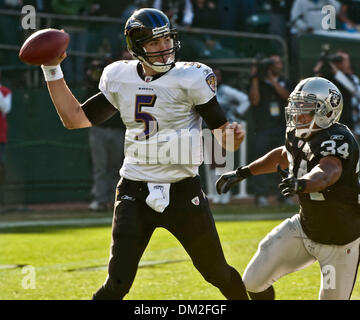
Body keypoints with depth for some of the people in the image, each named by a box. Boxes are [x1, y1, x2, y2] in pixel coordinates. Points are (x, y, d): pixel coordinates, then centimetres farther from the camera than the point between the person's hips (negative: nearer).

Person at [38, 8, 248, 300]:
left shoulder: (191, 79, -9)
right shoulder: (120, 79, 4)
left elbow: (224, 135, -8)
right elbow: (75, 119, 10)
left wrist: (232, 135, -32)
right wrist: (52, 70, 7)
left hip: (183, 193, -2)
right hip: (134, 193, 2)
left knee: (218, 273, 12)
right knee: (117, 285, -10)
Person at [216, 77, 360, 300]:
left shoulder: (338, 141, -28)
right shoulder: (299, 136, -4)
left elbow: (326, 173, -50)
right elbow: (284, 155, 22)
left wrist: (301, 183, -70)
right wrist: (242, 173, 23)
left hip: (340, 241, -7)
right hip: (305, 228, 7)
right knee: (254, 281, 1)